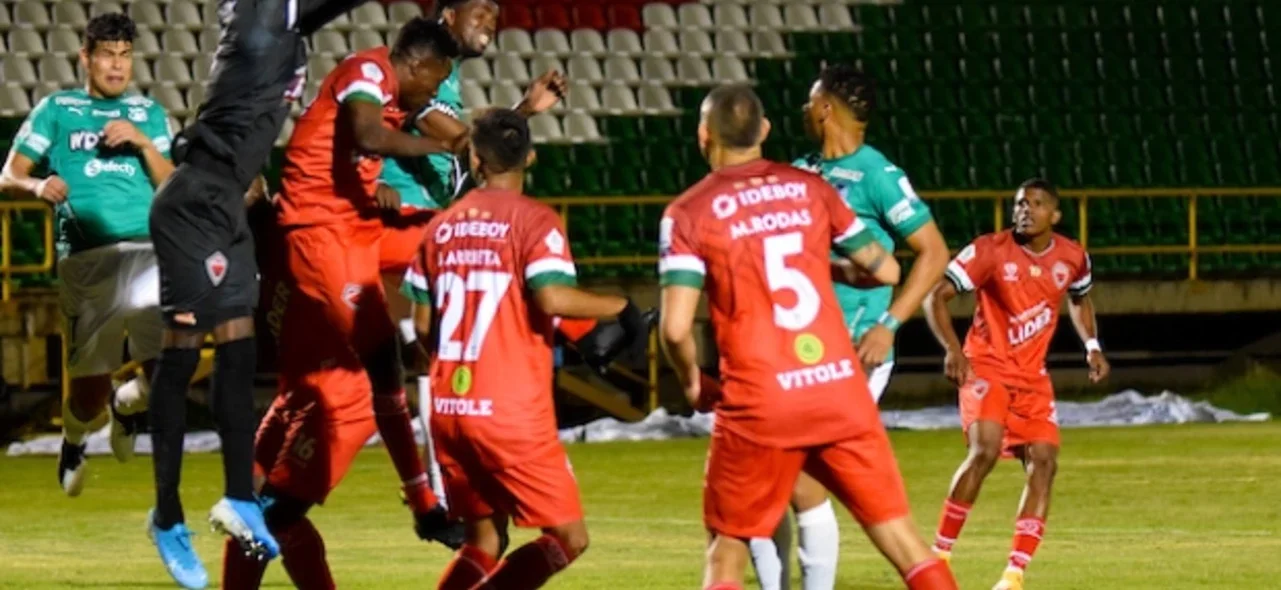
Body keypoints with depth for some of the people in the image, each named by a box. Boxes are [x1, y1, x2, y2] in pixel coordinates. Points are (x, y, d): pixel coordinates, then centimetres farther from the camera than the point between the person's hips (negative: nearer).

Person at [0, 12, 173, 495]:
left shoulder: (148, 113, 17)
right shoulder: (57, 110, 11)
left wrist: (143, 142, -7)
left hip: (147, 254, 1)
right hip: (85, 260, -1)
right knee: (88, 397, -1)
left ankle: (126, 403, 23)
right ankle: (74, 438, 36)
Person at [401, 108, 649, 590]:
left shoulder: (443, 226, 10)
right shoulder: (534, 220, -6)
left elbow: (422, 324, 13)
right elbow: (552, 298, -21)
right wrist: (620, 308, -6)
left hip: (447, 411, 6)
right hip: (511, 414, -6)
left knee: (484, 540, 18)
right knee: (568, 538, 1)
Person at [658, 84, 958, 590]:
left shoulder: (689, 213, -1)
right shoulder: (810, 188, 8)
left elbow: (676, 327, -10)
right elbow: (885, 270, 14)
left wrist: (692, 382, 9)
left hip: (758, 404, -2)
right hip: (839, 389, 2)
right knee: (901, 537, 7)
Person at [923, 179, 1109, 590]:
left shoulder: (1072, 258, 0)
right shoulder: (990, 251, -14)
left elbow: (1080, 299, 23)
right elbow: (936, 297, -15)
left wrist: (1092, 346, 8)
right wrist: (952, 349, -30)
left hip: (1032, 376, 5)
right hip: (986, 366, -5)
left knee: (1044, 463, -9)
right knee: (985, 450, -26)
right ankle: (940, 554, -14)